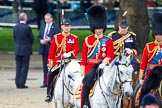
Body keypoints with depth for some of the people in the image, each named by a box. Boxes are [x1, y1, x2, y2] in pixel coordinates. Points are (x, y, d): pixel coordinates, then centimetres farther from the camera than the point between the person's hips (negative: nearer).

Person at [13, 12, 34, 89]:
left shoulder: (15, 27, 1)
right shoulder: (27, 28, -15)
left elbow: (15, 37, 9)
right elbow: (32, 39, -7)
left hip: (17, 50, 5)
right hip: (26, 50, -5)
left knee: (18, 67, 11)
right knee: (24, 67, 0)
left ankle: (18, 83, 12)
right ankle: (22, 84, -3)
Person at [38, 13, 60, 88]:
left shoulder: (56, 27, -2)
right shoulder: (42, 27, 18)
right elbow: (39, 37, 18)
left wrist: (50, 39, -20)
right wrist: (40, 40, -4)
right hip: (44, 49, 6)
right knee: (45, 66, 9)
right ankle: (45, 82, 12)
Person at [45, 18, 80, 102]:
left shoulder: (74, 38, 7)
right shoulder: (56, 37, 10)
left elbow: (76, 50, -5)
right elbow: (51, 52, 8)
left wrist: (69, 54, -25)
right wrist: (50, 64, 1)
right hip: (58, 62, 0)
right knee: (50, 75, -20)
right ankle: (49, 94, -10)